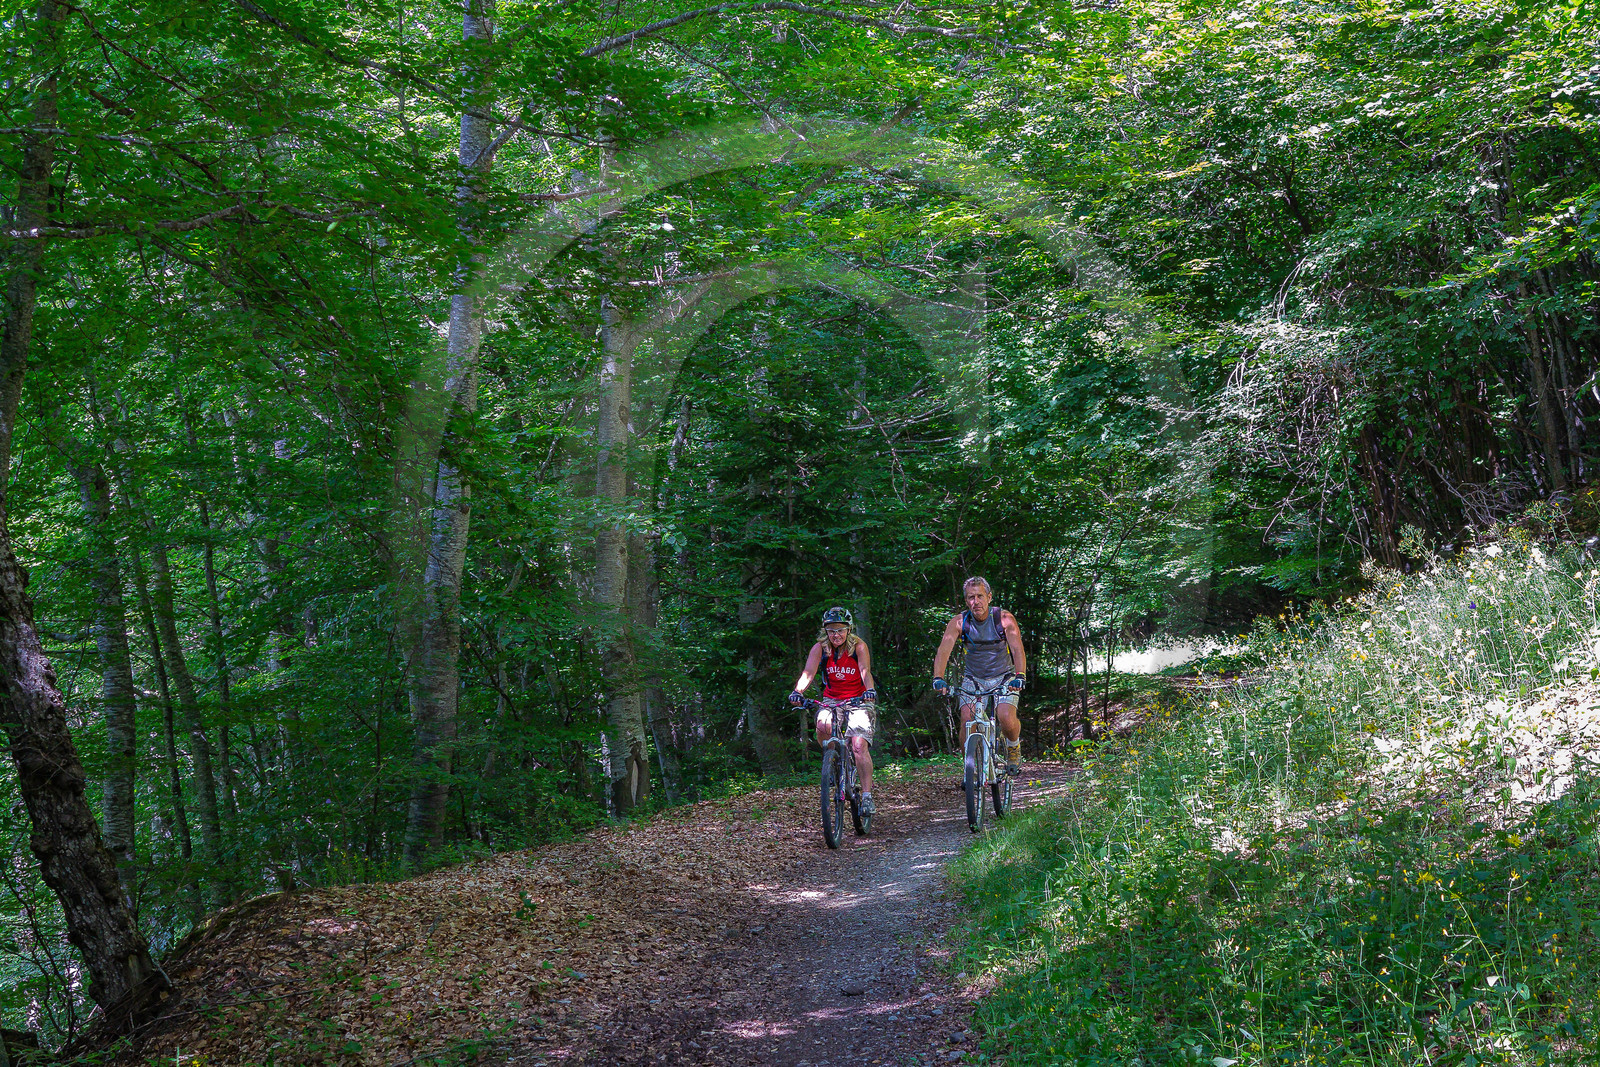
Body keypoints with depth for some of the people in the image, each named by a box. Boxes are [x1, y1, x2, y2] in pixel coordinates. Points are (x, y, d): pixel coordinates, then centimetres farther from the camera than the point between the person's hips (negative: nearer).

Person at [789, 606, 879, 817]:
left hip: (857, 701, -2)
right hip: (831, 700, 2)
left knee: (859, 744, -20)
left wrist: (870, 690, -48)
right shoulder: (820, 648, -9)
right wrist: (798, 691, -41)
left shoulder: (858, 646, -13)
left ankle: (867, 796, -13)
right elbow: (808, 672, -21)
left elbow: (865, 672, -27)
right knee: (822, 726, -31)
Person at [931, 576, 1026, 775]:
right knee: (967, 721, -18)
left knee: (1007, 719, -23)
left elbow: (1018, 650, -27)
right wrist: (938, 678, -42)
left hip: (1003, 678, -1)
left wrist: (1020, 676, -45)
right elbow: (943, 650, -25)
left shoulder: (1004, 618, -18)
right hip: (973, 680, 2)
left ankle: (1014, 747, 10)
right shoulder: (959, 622, -14)